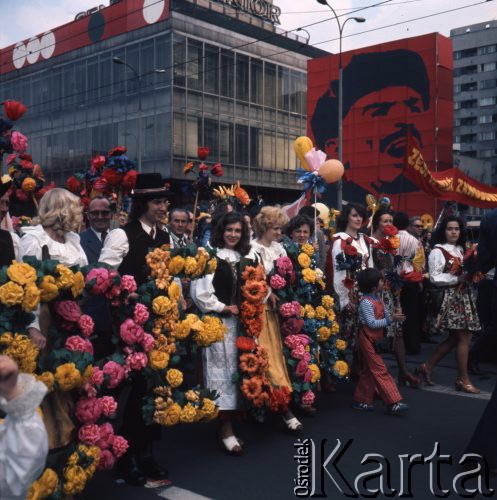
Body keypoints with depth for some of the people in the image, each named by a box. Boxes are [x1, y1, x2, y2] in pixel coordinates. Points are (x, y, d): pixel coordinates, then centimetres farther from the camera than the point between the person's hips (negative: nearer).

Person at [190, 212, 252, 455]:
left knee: (234, 368, 10)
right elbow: (200, 292, -16)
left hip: (237, 321, 7)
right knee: (221, 369, -4)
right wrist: (224, 308, -9)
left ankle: (230, 420, 20)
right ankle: (225, 427, 2)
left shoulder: (242, 257, 11)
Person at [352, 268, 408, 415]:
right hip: (368, 339, -9)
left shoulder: (377, 298, 8)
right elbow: (372, 323, -24)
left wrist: (393, 316, -6)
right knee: (380, 371, -8)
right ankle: (393, 403, -6)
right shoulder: (366, 302, -20)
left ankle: (361, 400, 24)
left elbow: (383, 315, 13)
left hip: (375, 339, 10)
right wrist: (391, 319, -26)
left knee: (368, 371, 15)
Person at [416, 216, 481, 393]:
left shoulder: (462, 250, 18)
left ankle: (428, 366, 21)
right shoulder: (438, 252, -8)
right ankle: (463, 379, 4)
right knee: (464, 337, -7)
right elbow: (435, 278, -15)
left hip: (465, 295, 8)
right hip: (451, 297, -8)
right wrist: (458, 279, -20)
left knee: (454, 338, 10)